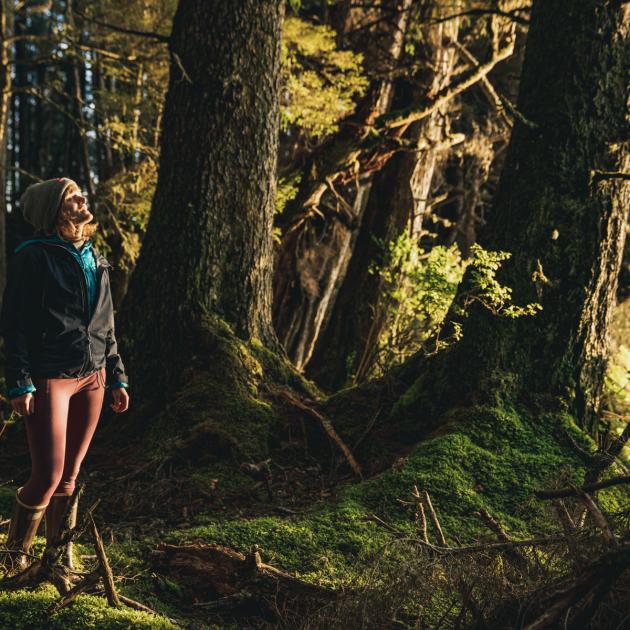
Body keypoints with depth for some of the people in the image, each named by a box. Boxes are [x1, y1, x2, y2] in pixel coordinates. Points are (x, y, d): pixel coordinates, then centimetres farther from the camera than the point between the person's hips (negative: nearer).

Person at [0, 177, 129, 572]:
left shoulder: (95, 259, 14)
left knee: (70, 475, 10)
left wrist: (117, 377, 16)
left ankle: (62, 556, 20)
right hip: (50, 379, -6)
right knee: (48, 476, -7)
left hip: (92, 378, 6)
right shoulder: (34, 257, -6)